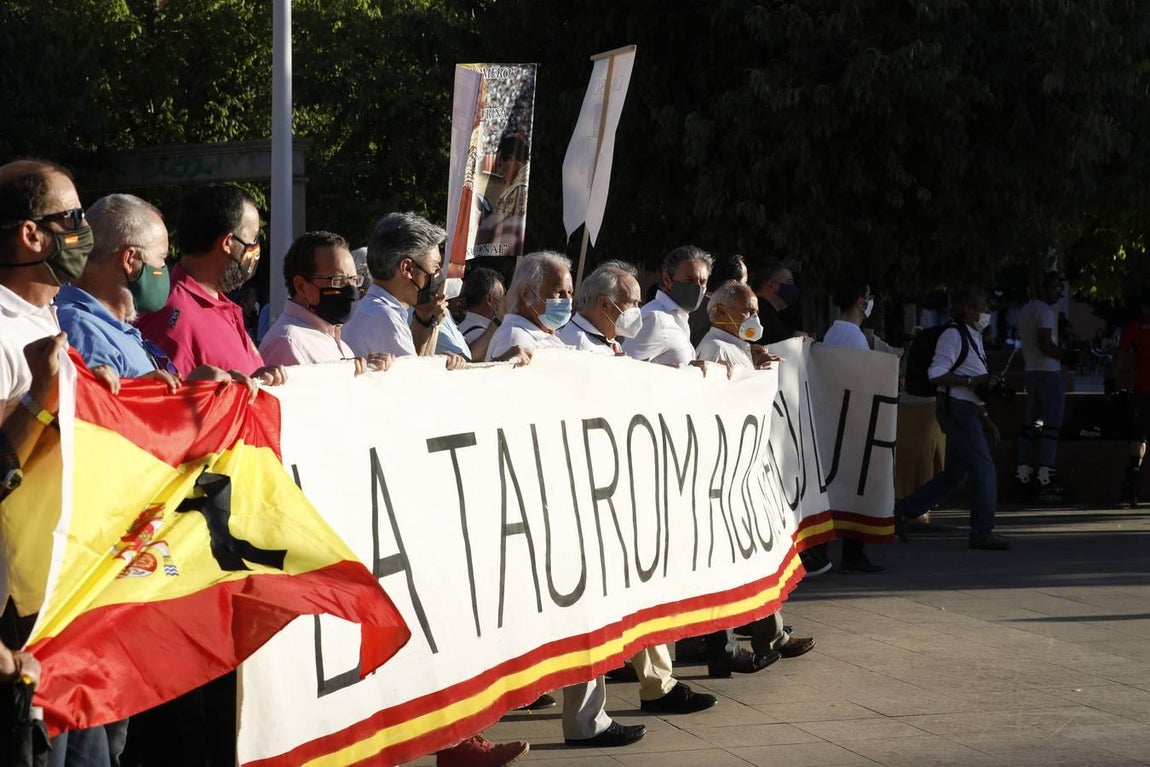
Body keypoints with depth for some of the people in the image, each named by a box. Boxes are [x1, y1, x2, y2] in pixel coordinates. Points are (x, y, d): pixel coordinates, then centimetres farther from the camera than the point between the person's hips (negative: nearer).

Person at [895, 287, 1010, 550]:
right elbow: (936, 375, -19)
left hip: (967, 410, 10)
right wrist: (972, 381, -20)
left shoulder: (974, 338, 20)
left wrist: (985, 419, 22)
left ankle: (904, 510, 15)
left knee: (955, 473, 10)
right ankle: (982, 532, -7)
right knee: (983, 466, -10)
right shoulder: (954, 336, -11)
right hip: (957, 409, -10)